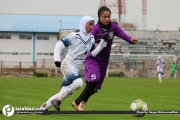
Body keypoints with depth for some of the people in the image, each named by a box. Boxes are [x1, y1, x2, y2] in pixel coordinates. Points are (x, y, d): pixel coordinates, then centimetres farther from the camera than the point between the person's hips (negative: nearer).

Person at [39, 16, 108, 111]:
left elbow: (93, 53, -2)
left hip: (76, 68, 8)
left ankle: (43, 107, 16)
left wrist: (103, 43, -13)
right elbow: (59, 44, -11)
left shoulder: (91, 38, 8)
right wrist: (57, 59, -19)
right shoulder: (75, 35, -12)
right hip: (67, 64, -8)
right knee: (78, 83, -30)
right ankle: (57, 100, -18)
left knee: (65, 92, 6)